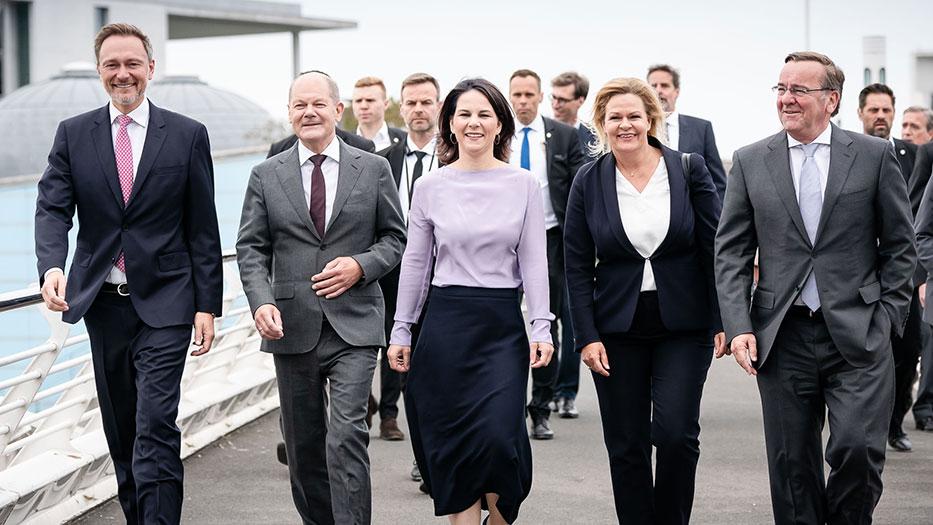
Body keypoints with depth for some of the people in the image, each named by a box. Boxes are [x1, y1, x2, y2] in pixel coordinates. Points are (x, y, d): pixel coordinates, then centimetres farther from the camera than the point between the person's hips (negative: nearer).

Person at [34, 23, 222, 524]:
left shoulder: (187, 135, 0)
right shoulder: (73, 135, 5)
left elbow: (203, 228, 1)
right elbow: (52, 208, -4)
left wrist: (207, 305, -3)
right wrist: (52, 266, -24)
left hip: (164, 301, -3)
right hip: (103, 301, 3)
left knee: (156, 426, -13)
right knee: (120, 428, 13)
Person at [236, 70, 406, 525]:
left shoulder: (373, 170, 4)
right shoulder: (266, 176, 5)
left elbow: (395, 238, 8)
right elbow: (250, 248, 2)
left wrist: (360, 265, -11)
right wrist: (261, 302, -15)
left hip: (353, 327, -2)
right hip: (293, 328, 2)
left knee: (346, 434, -15)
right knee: (303, 443, 11)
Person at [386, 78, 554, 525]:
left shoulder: (523, 185, 2)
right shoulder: (430, 186, 4)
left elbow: (534, 261, 2)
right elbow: (415, 262, 9)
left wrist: (541, 327, -6)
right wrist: (401, 329, 8)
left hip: (502, 324, -1)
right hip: (445, 322, 1)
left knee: (499, 436, -9)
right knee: (451, 442, 1)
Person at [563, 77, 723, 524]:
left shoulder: (689, 170, -2)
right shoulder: (588, 182, 0)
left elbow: (715, 249, 0)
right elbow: (578, 265, 2)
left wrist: (724, 320, -4)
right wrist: (587, 336, -5)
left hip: (683, 324, -1)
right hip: (617, 328, 1)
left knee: (676, 433, -9)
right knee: (626, 445, 4)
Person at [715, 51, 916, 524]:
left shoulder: (875, 156, 3)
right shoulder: (750, 162, 6)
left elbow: (900, 246, 7)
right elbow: (731, 253, 5)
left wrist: (886, 319, -1)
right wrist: (738, 326, -5)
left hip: (858, 337, -2)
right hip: (783, 338, 2)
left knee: (857, 450, -13)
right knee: (792, 467, 5)